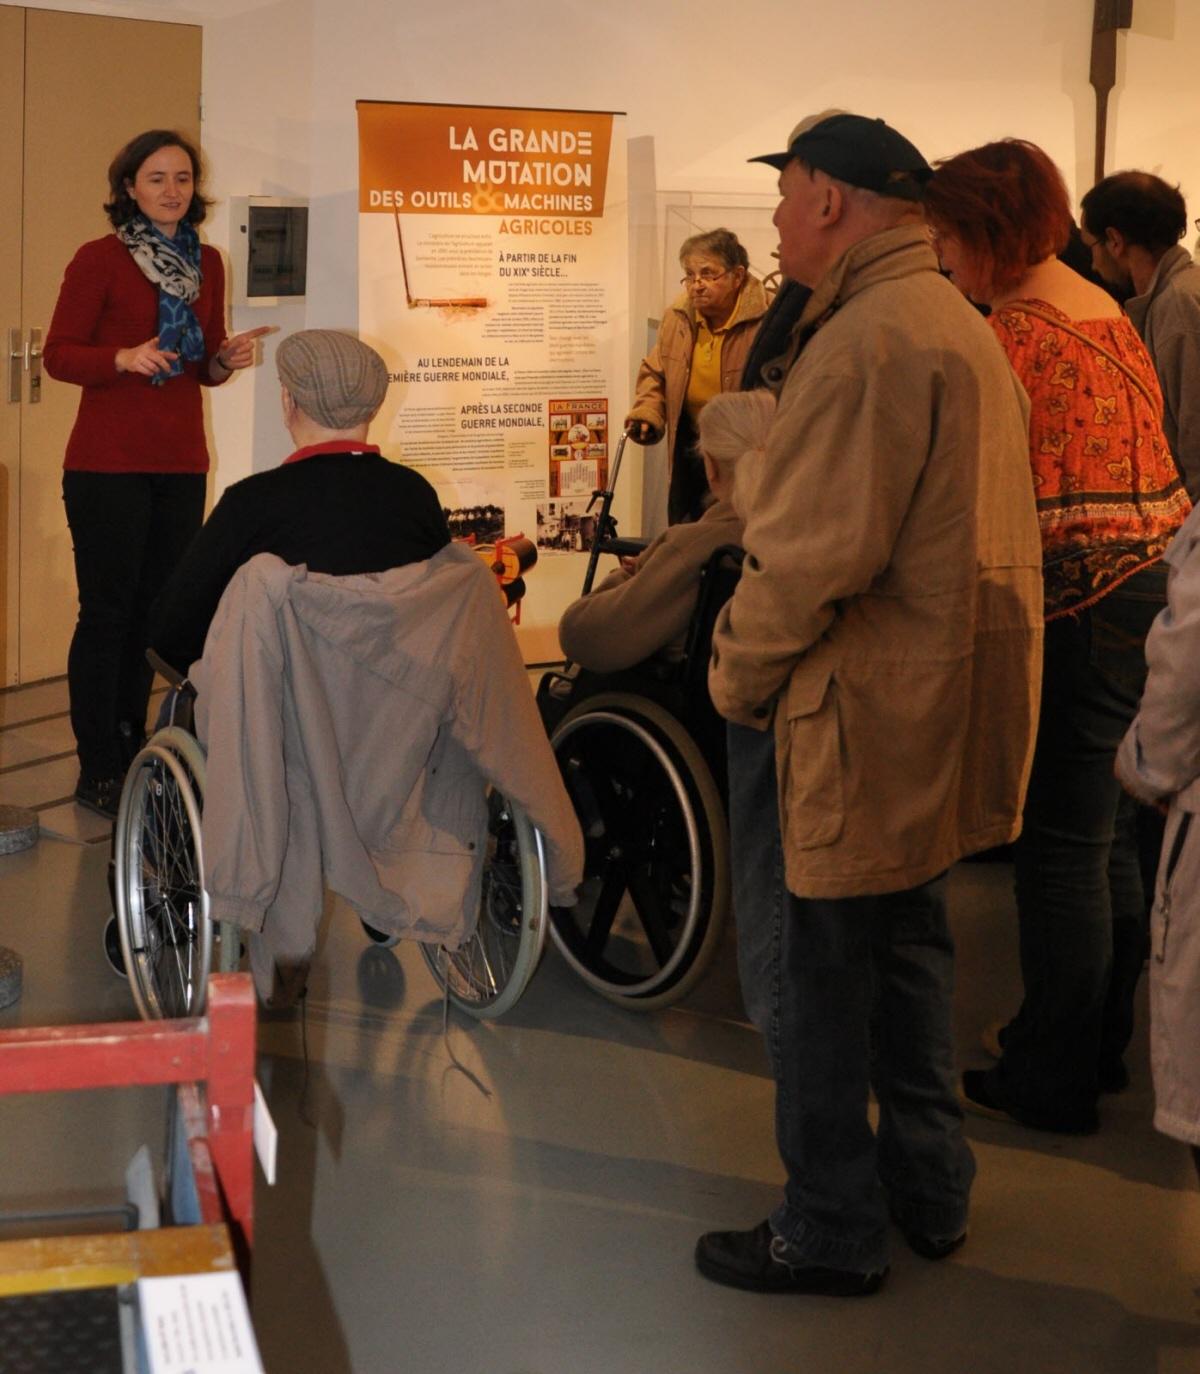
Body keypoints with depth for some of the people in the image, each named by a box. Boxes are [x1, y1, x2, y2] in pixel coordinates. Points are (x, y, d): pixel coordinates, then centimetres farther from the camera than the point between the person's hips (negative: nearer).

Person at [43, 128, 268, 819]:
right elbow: (60, 353, -6)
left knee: (158, 608, 9)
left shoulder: (207, 262, 12)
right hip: (108, 463, -5)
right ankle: (99, 771, 6)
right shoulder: (100, 259, -4)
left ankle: (133, 752, 21)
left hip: (182, 463, 5)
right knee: (107, 612, -2)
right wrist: (126, 358, -23)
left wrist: (228, 359, -4)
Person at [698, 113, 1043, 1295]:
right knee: (902, 941, 21)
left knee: (804, 966, 2)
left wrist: (737, 674, -11)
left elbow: (812, 551, -25)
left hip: (844, 708, -10)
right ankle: (927, 1187, 33)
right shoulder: (956, 322, 14)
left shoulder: (869, 340, -21)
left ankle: (830, 1231, 14)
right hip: (932, 697, 10)